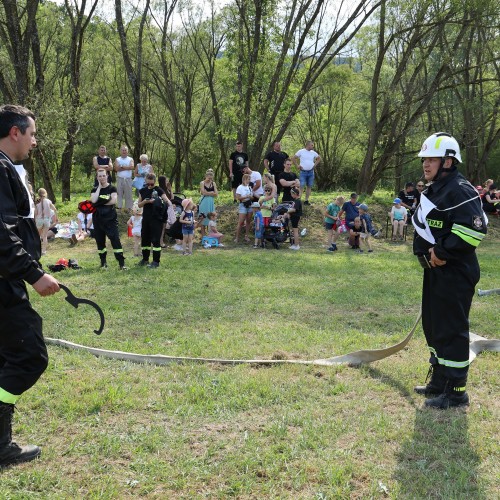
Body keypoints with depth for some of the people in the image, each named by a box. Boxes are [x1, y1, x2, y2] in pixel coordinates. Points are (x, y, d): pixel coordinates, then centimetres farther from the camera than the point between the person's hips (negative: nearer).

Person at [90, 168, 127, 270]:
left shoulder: (112, 188, 2)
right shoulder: (94, 190, 9)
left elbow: (113, 201, -13)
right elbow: (93, 200, -11)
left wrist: (100, 203, -8)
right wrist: (99, 187, -6)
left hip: (110, 219, -3)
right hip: (98, 219, 3)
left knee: (115, 240, -11)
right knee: (100, 241, 8)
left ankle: (121, 263, -12)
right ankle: (103, 262, 21)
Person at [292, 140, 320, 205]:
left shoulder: (313, 153, 8)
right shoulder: (301, 151, -3)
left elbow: (319, 158, 23)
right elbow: (293, 158, 0)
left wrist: (315, 165, 11)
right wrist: (298, 165, -4)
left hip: (311, 172, 5)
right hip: (303, 172, -5)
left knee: (309, 186, 6)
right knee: (301, 186, -11)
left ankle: (306, 200, 12)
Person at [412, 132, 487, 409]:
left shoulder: (459, 190, -17)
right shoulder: (433, 191, 15)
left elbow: (474, 229, -27)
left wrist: (443, 252, -21)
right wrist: (424, 252, 12)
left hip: (455, 274, -11)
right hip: (435, 271, 11)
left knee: (451, 331, -5)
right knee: (433, 326, 18)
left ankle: (456, 391, 6)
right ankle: (439, 382, 31)